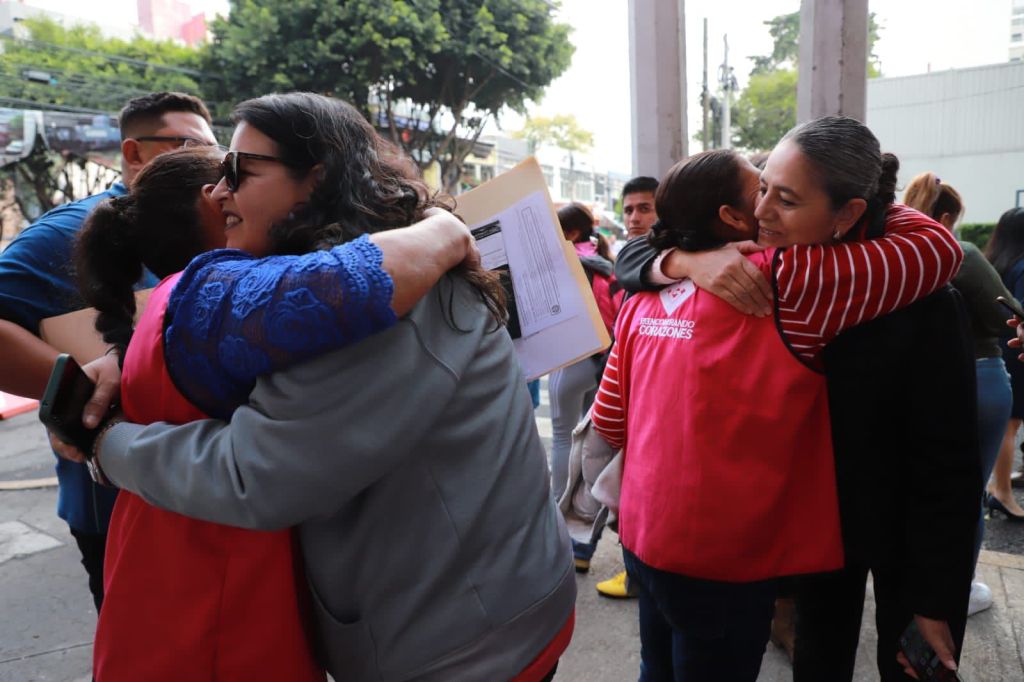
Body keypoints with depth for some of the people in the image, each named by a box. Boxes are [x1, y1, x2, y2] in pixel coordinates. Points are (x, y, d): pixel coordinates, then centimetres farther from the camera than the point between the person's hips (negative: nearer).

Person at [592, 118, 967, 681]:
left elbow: (608, 422, 3)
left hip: (643, 539, 6)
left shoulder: (647, 296, -2)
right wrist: (880, 204, 8)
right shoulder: (786, 284, -22)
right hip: (717, 562, -6)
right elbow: (939, 247, -11)